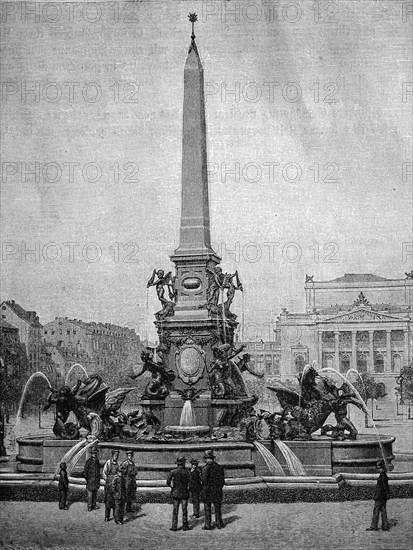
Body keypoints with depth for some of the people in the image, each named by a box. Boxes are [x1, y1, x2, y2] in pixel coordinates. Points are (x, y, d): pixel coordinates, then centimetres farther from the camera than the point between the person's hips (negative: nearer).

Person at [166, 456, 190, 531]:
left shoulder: (173, 472, -7)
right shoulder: (186, 472, -9)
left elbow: (168, 482, -6)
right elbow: (189, 483, -6)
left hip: (176, 493, 1)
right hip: (184, 493, -1)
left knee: (175, 510, 6)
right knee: (184, 510, 7)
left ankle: (174, 526, 4)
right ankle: (185, 526, 9)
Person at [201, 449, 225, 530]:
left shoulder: (206, 468, -15)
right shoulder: (219, 467, 2)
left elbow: (204, 480, -20)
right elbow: (222, 480, 6)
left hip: (207, 491, -4)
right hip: (217, 492, 4)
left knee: (207, 509, 4)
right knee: (217, 508, 14)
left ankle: (207, 525, 6)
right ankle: (219, 524, 19)